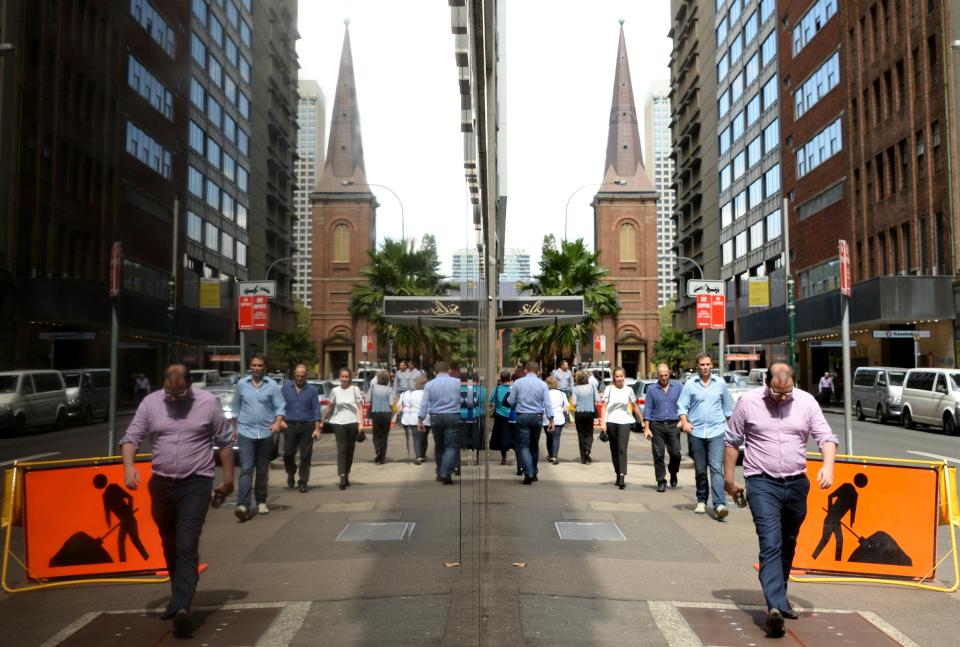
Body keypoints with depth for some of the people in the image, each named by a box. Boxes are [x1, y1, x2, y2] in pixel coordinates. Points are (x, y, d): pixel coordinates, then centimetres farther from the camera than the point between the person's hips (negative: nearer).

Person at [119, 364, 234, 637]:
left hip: (196, 484, -4)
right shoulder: (150, 403, -1)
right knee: (169, 546, 18)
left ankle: (181, 608, -16)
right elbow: (131, 437, 1)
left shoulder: (208, 402, -6)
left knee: (187, 547, -12)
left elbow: (225, 442, 2)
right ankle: (180, 598, 36)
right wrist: (128, 465, -19)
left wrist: (228, 478, 4)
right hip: (161, 483, 4)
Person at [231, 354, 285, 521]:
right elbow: (236, 408, 11)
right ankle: (243, 505, -16)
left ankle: (261, 502, 24)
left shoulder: (272, 385, 1)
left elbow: (280, 406, -2)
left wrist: (277, 422, -18)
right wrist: (235, 428, 14)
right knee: (246, 469, -11)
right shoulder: (242, 384, 4)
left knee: (263, 470, 11)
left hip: (266, 433, 1)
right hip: (246, 432, -1)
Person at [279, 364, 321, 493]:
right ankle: (291, 474, 28)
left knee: (306, 456, 1)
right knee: (288, 453, 0)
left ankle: (303, 482, 10)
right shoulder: (286, 387, 6)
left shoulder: (312, 390, 3)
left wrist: (317, 428, -3)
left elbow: (316, 410, 2)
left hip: (307, 426, -1)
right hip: (290, 425, 1)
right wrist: (281, 420, -8)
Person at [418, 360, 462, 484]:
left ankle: (440, 473, 25)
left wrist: (420, 419, -5)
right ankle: (446, 473, -16)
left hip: (436, 418, 2)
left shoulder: (429, 384, 2)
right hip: (453, 417, -2)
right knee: (452, 446, -1)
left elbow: (424, 403, -4)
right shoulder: (458, 382, 0)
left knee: (439, 445, 17)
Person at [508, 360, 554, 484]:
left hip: (522, 417, -2)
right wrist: (551, 419, -6)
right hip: (537, 417, 2)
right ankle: (534, 473, 25)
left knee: (523, 446, 0)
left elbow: (510, 401, 1)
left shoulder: (517, 382, -3)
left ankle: (529, 473, -16)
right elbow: (547, 403, -7)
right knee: (534, 445, 16)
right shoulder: (542, 384, -2)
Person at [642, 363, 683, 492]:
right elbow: (647, 409, 4)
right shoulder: (652, 389, 4)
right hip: (657, 425, 0)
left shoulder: (678, 386, 3)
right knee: (658, 455, 1)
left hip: (673, 425, 0)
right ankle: (661, 481, 11)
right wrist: (646, 428, -2)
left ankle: (673, 473, 27)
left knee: (675, 453, -2)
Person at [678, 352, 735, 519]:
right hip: (696, 432, 1)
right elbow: (682, 406, 1)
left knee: (716, 468, -12)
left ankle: (719, 505, -18)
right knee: (700, 470, 11)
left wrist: (729, 425, 15)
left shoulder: (720, 384, 7)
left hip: (716, 432, -1)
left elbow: (728, 407, 15)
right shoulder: (690, 384, 3)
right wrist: (684, 421, -15)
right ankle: (701, 501, 25)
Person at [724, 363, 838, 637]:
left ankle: (779, 597, 34)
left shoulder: (806, 402, 1)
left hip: (797, 483, 4)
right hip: (762, 483, -3)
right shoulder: (748, 401, -5)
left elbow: (826, 437, 0)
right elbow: (731, 441, 3)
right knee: (770, 544, -15)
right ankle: (775, 606, -21)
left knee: (788, 545, 16)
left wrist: (828, 465, -19)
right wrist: (729, 477, 4)